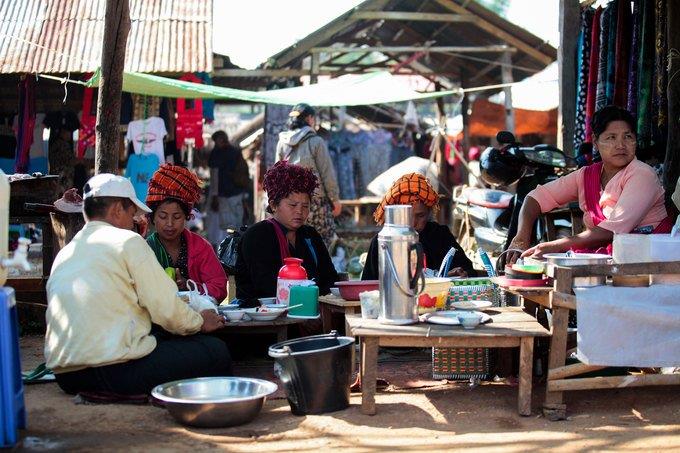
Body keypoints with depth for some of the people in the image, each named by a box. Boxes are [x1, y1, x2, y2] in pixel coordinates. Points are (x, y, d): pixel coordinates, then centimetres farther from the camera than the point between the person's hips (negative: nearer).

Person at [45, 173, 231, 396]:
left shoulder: (63, 254, 17)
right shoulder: (128, 241, -3)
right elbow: (167, 309, -6)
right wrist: (199, 322, 15)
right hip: (115, 370, -8)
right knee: (216, 351, 5)